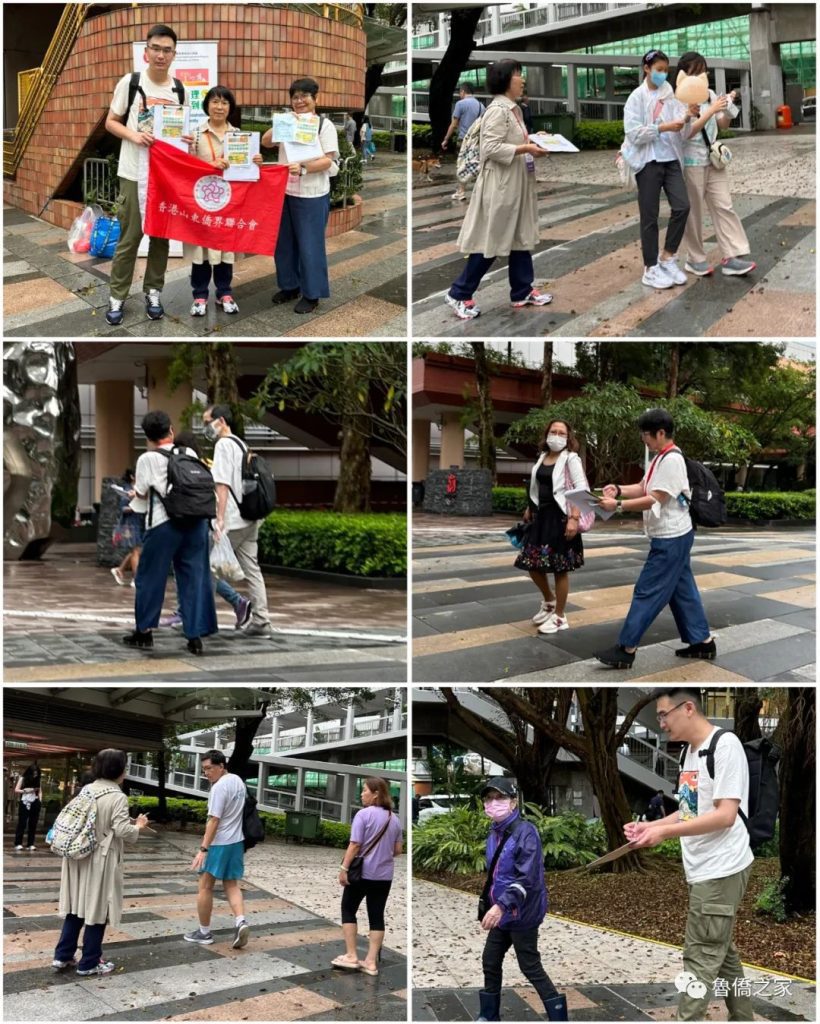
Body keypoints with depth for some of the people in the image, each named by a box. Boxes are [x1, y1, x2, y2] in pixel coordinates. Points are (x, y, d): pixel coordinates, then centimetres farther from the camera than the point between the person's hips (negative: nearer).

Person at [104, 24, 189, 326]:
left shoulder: (180, 90, 4)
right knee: (130, 236, -1)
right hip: (134, 173, -3)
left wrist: (186, 140, -9)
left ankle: (153, 292, 22)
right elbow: (110, 122, 0)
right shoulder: (130, 82, -5)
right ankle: (117, 296, 10)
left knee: (161, 235, 9)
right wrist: (133, 135, -18)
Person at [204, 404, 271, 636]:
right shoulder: (241, 445, 18)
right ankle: (260, 621, 2)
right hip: (249, 519, 9)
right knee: (252, 569, 6)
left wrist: (220, 518, -20)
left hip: (232, 521, -9)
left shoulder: (223, 445, -9)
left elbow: (222, 484, -17)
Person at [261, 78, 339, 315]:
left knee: (309, 245, 0)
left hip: (311, 196, -6)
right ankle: (289, 286, 27)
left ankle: (311, 294, 9)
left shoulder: (324, 125, -6)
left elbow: (327, 161, -14)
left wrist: (303, 169, -30)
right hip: (284, 192, 6)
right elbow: (266, 141, 10)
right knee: (284, 242, 12)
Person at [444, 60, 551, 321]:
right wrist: (526, 149, -23)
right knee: (491, 240, -3)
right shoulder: (497, 111, -18)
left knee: (521, 236, 13)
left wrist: (533, 145, 5)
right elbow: (491, 148, -24)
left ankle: (523, 291, 23)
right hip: (500, 185, -10)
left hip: (517, 183, 10)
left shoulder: (515, 109, 12)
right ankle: (459, 294, 7)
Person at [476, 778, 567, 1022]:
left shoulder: (525, 832, -19)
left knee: (530, 968, -3)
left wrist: (501, 905, -33)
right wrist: (492, 905, 20)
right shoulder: (493, 833, 7)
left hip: (521, 913, -9)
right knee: (490, 962, 15)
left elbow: (527, 878, -27)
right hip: (502, 912, 9)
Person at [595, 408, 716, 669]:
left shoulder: (671, 461, -21)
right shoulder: (661, 458, 12)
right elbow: (643, 488, 14)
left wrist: (617, 506, -22)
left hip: (671, 539, -10)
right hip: (674, 537, 10)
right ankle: (702, 641, 22)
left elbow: (654, 500, -23)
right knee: (682, 590, 15)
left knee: (647, 591, -6)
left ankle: (626, 649, -1)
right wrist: (619, 489, -4)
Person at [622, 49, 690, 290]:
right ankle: (650, 269, 8)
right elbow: (634, 133, -12)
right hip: (648, 161, -4)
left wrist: (688, 117, -21)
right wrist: (664, 127, -18)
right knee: (650, 215, 0)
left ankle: (667, 257, 11)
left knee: (682, 206, -6)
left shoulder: (670, 95, 11)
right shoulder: (637, 97, -2)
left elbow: (679, 123, 0)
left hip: (671, 159, 4)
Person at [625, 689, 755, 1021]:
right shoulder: (691, 750, 12)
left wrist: (665, 833, -24)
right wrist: (650, 826, 7)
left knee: (700, 959, -6)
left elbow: (725, 815, -22)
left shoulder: (725, 744, -17)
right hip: (705, 869, 9)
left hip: (721, 869, -9)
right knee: (722, 952, 17)